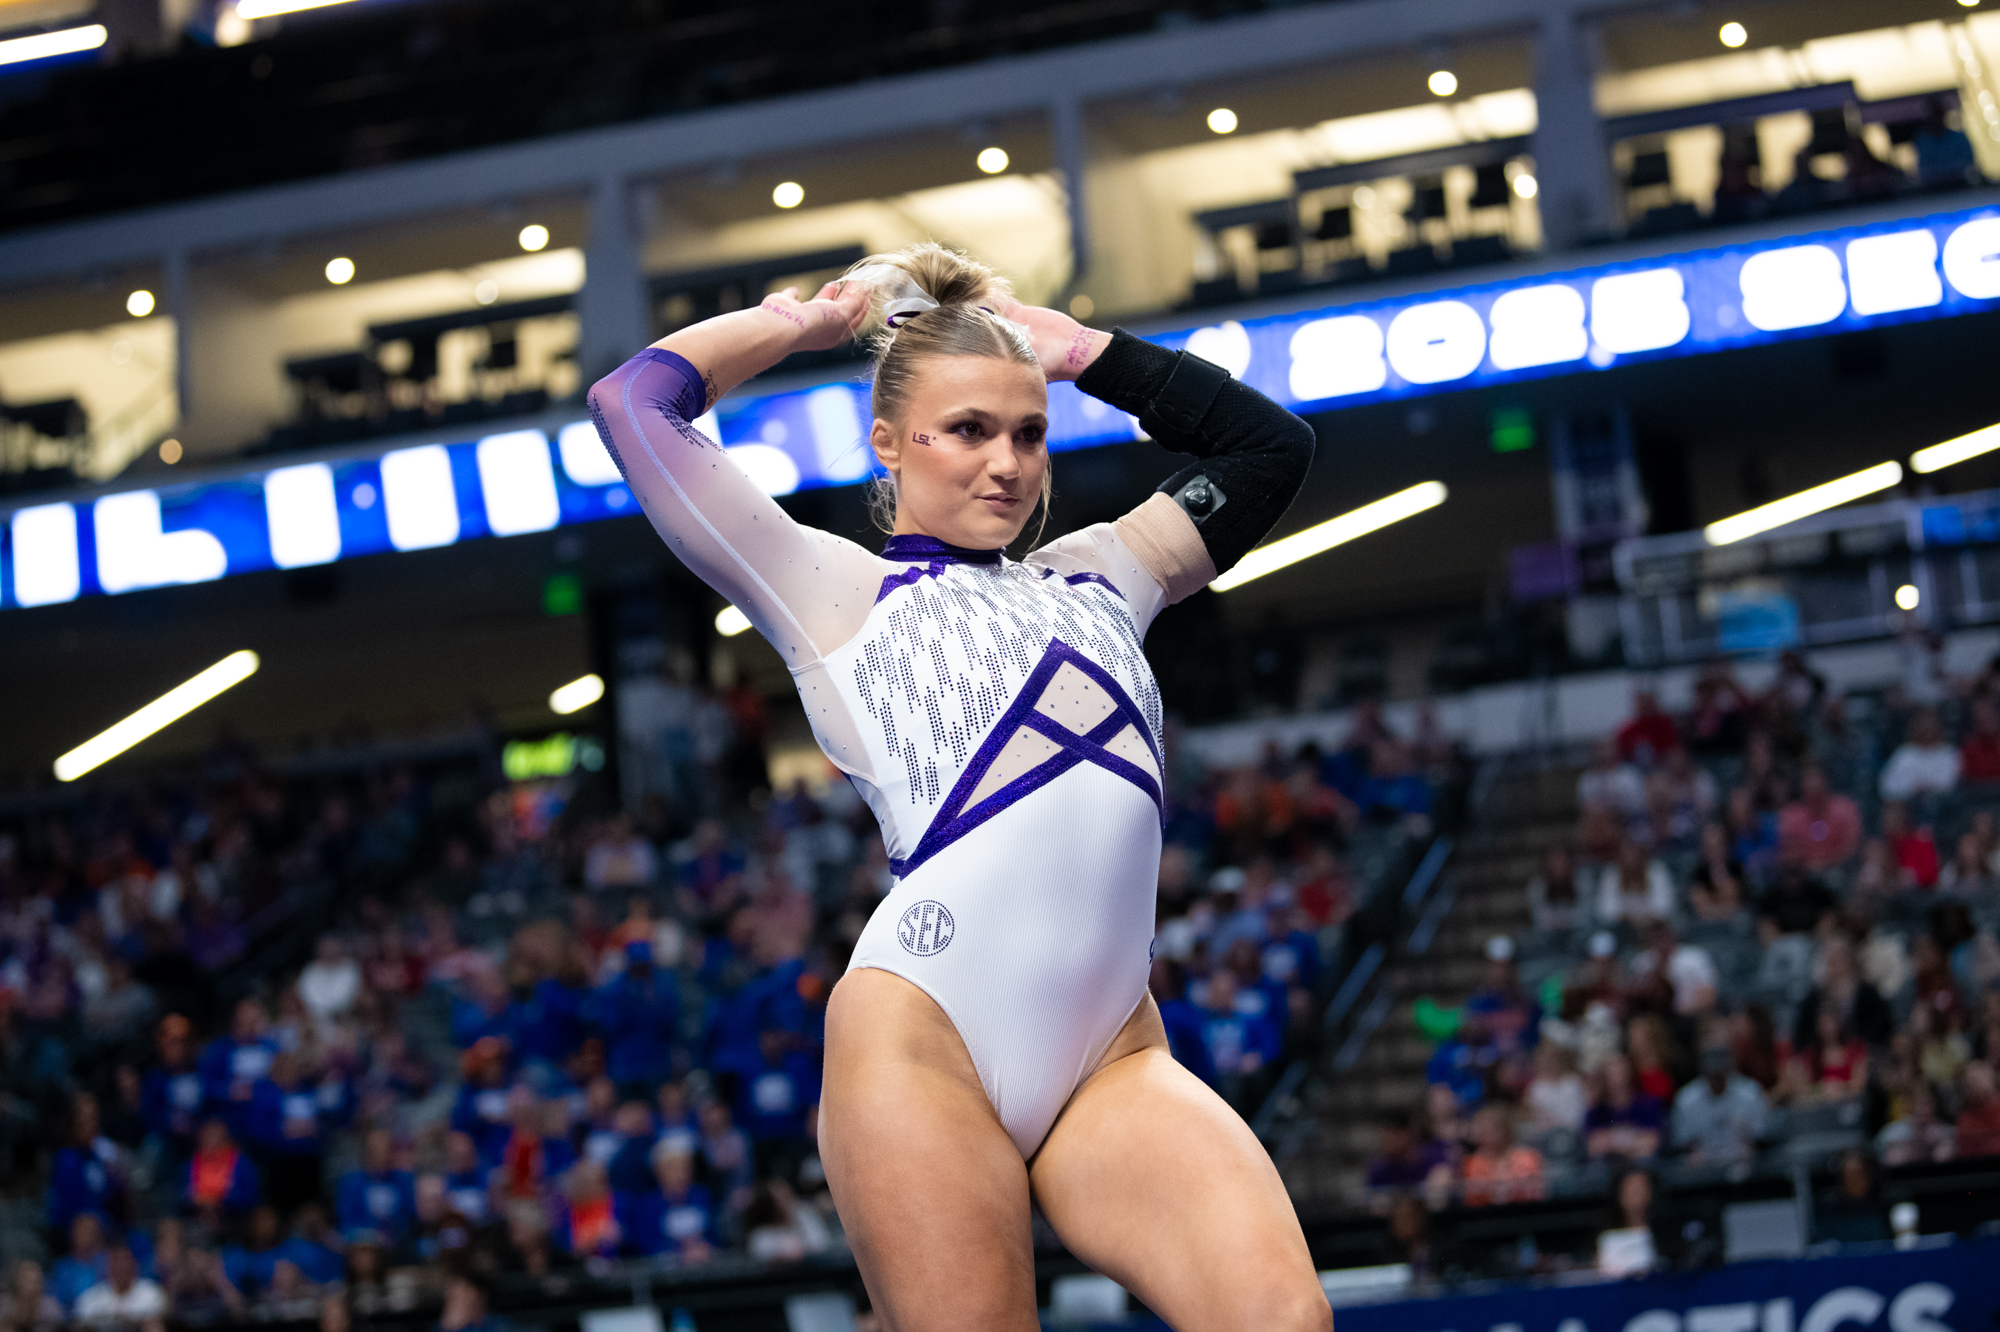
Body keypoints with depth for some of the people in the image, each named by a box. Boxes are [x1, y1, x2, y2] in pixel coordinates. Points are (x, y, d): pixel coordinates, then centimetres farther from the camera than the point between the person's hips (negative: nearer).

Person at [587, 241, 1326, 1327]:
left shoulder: (1094, 578, 25)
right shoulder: (836, 592, 12)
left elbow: (1269, 443, 34)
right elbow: (635, 405, 7)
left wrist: (1080, 350, 29)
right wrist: (802, 324, 21)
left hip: (1114, 1055, 4)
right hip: (922, 1039, -4)